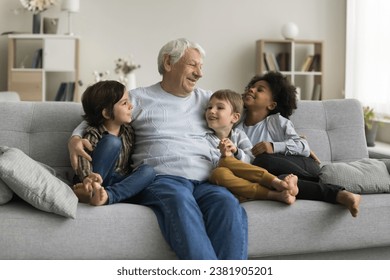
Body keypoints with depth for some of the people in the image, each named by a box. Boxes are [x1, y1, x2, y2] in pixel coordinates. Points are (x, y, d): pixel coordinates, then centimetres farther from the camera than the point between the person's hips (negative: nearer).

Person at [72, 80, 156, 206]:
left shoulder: (128, 131, 7)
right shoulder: (93, 134, -10)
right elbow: (83, 159, -26)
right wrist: (87, 177, -46)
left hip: (119, 183, 5)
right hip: (99, 178, -5)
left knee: (148, 171, -26)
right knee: (112, 142, -24)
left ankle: (107, 195, -46)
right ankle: (91, 189, -33)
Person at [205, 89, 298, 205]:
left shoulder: (239, 135, 14)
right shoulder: (207, 139, 9)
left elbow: (251, 161, 2)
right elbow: (215, 167, -3)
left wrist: (236, 151, -16)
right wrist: (224, 156, -24)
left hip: (247, 179, 1)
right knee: (218, 173, -35)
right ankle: (275, 194, -43)